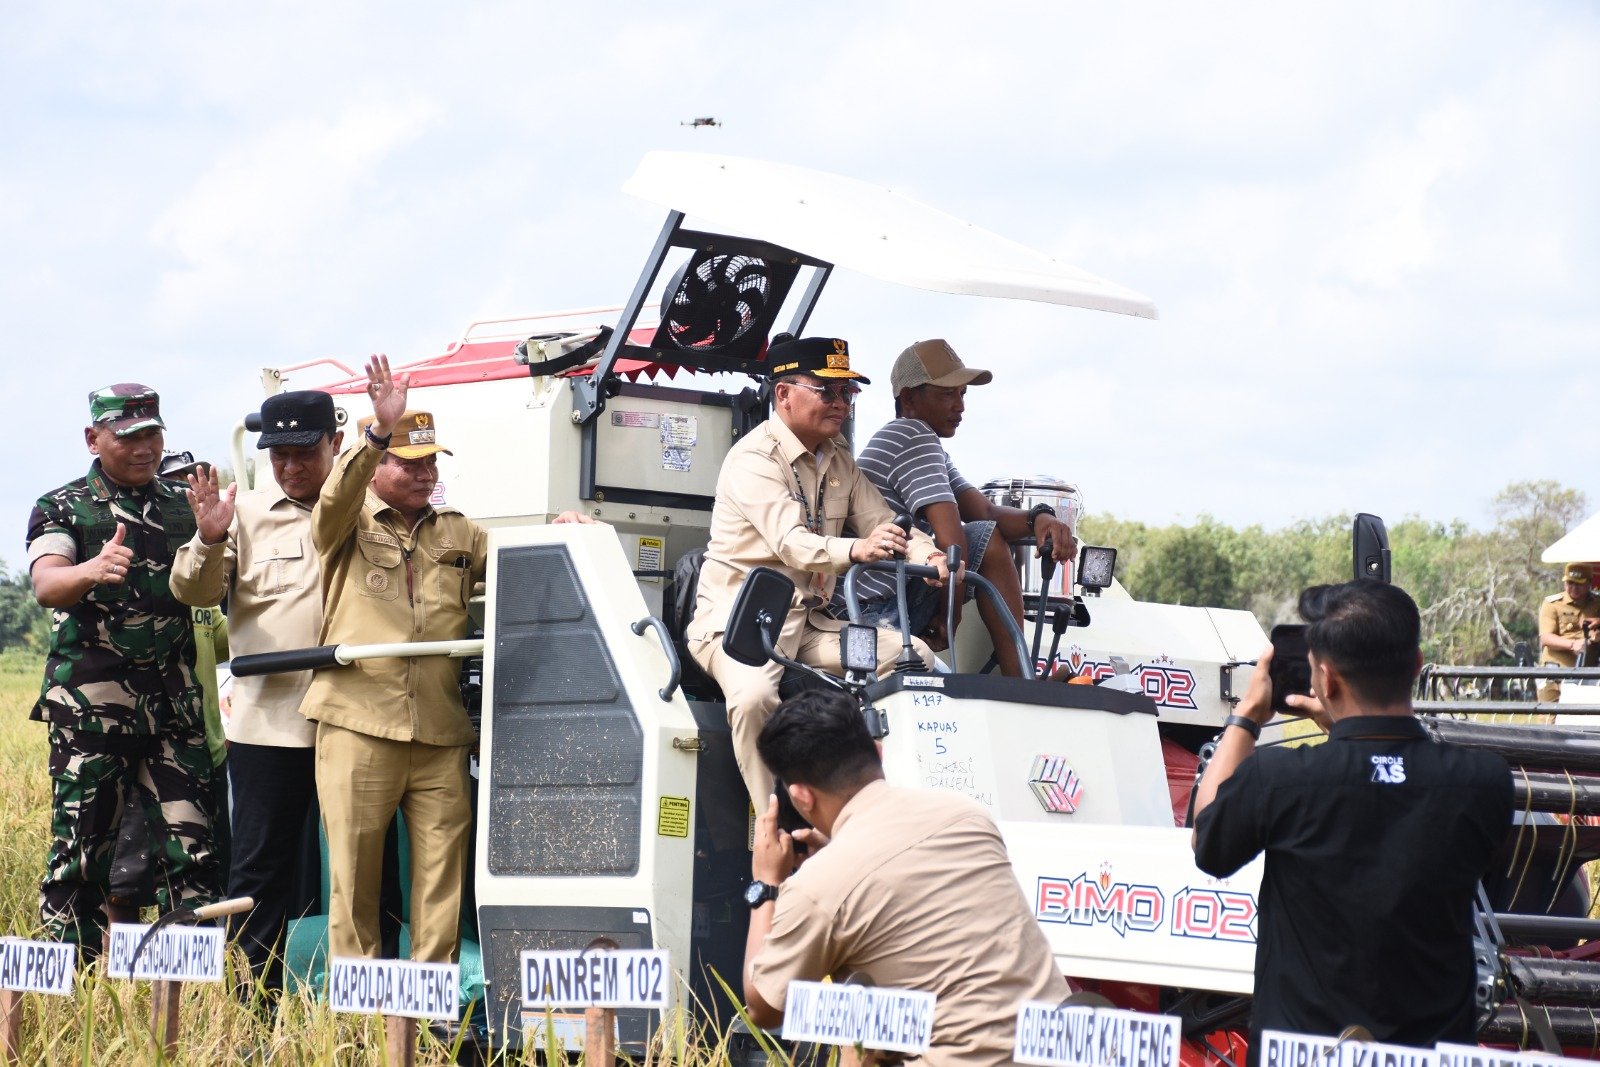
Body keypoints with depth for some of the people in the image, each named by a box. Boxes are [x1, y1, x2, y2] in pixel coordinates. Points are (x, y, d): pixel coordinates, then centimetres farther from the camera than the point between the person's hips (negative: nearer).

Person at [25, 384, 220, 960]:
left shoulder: (182, 507, 14)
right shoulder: (61, 508, 2)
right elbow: (45, 585, -16)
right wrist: (92, 571, -38)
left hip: (174, 709, 3)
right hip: (90, 708, -3)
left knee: (192, 850, -3)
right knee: (80, 853, -3)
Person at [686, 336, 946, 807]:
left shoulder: (839, 460, 14)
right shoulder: (754, 460, -14)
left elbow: (882, 520, 8)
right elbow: (790, 542, -29)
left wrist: (928, 554, -15)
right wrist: (855, 550, -48)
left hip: (810, 622, 8)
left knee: (914, 656, -8)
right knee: (754, 694, -37)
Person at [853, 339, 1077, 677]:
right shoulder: (914, 437, -12)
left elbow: (983, 510, 11)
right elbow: (951, 541, -20)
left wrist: (1037, 518, -9)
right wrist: (948, 619, -10)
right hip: (879, 613, -11)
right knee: (988, 540, -11)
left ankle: (1022, 683, 10)